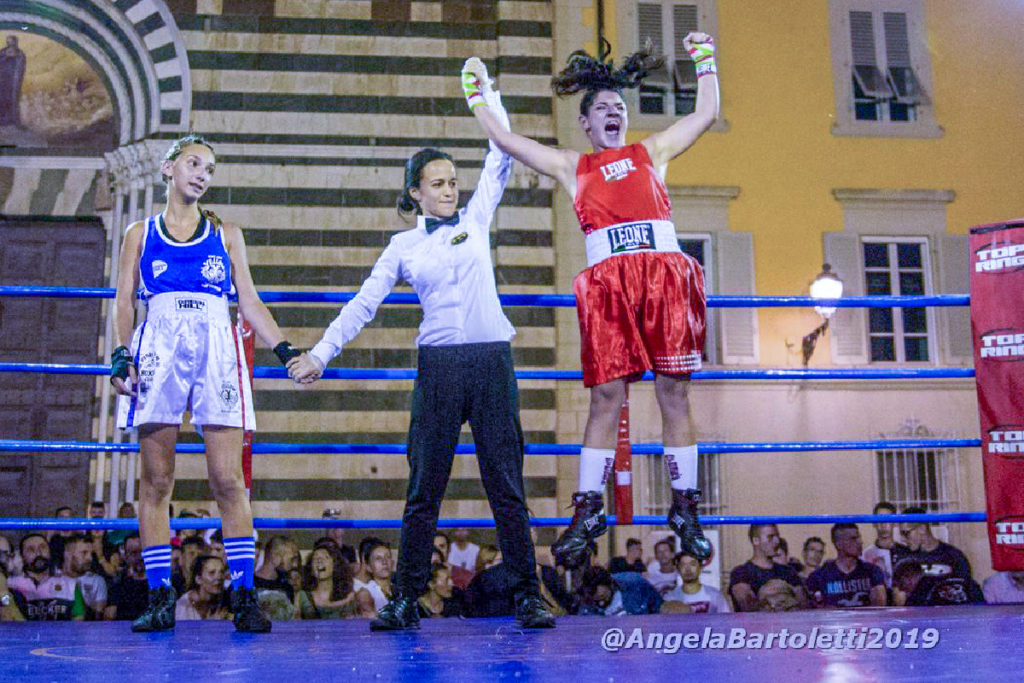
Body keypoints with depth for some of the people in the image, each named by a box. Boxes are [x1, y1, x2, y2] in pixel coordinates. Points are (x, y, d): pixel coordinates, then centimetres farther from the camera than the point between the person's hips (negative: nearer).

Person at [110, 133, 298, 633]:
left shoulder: (226, 234, 19)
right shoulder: (141, 233, 18)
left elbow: (250, 302, 16)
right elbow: (124, 300, 11)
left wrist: (285, 350, 4)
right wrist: (122, 355, -5)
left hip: (217, 349, 0)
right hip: (158, 348, 0)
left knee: (229, 482, -8)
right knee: (156, 481, -2)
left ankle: (244, 597, -5)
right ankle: (160, 597, 4)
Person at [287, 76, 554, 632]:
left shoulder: (475, 219, 12)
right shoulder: (404, 246, 10)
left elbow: (500, 158, 14)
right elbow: (363, 304, 11)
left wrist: (487, 93, 17)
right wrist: (320, 353, 6)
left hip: (492, 362, 0)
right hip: (439, 366, 0)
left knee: (506, 485, 0)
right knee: (424, 488, 1)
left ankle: (527, 596, 5)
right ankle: (406, 600, 7)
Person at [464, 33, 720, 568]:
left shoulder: (652, 153, 22)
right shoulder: (571, 167, 20)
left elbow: (706, 113, 24)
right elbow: (502, 138, 20)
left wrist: (705, 61, 27)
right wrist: (479, 90, 24)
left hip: (666, 278, 0)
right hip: (608, 286, 0)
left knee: (674, 396, -1)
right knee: (606, 398, -4)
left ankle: (685, 510, 6)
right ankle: (587, 510, 2)